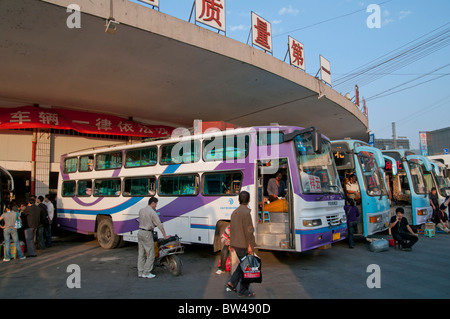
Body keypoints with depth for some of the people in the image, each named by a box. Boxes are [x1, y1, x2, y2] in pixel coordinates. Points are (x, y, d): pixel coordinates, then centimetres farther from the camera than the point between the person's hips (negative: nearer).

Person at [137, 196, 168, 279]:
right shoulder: (152, 212, -14)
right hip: (147, 234, -8)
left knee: (141, 254, 12)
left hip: (140, 232, 8)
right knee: (150, 254, 0)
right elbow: (159, 225, -13)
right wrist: (165, 235, -8)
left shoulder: (141, 210, 9)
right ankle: (146, 273, 2)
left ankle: (140, 272, 17)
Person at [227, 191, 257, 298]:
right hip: (243, 245, -8)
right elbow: (248, 231, -20)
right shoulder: (246, 212, -18)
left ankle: (232, 283, 15)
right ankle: (243, 291, 11)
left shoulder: (234, 212, 10)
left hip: (236, 244, 8)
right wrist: (250, 245, -16)